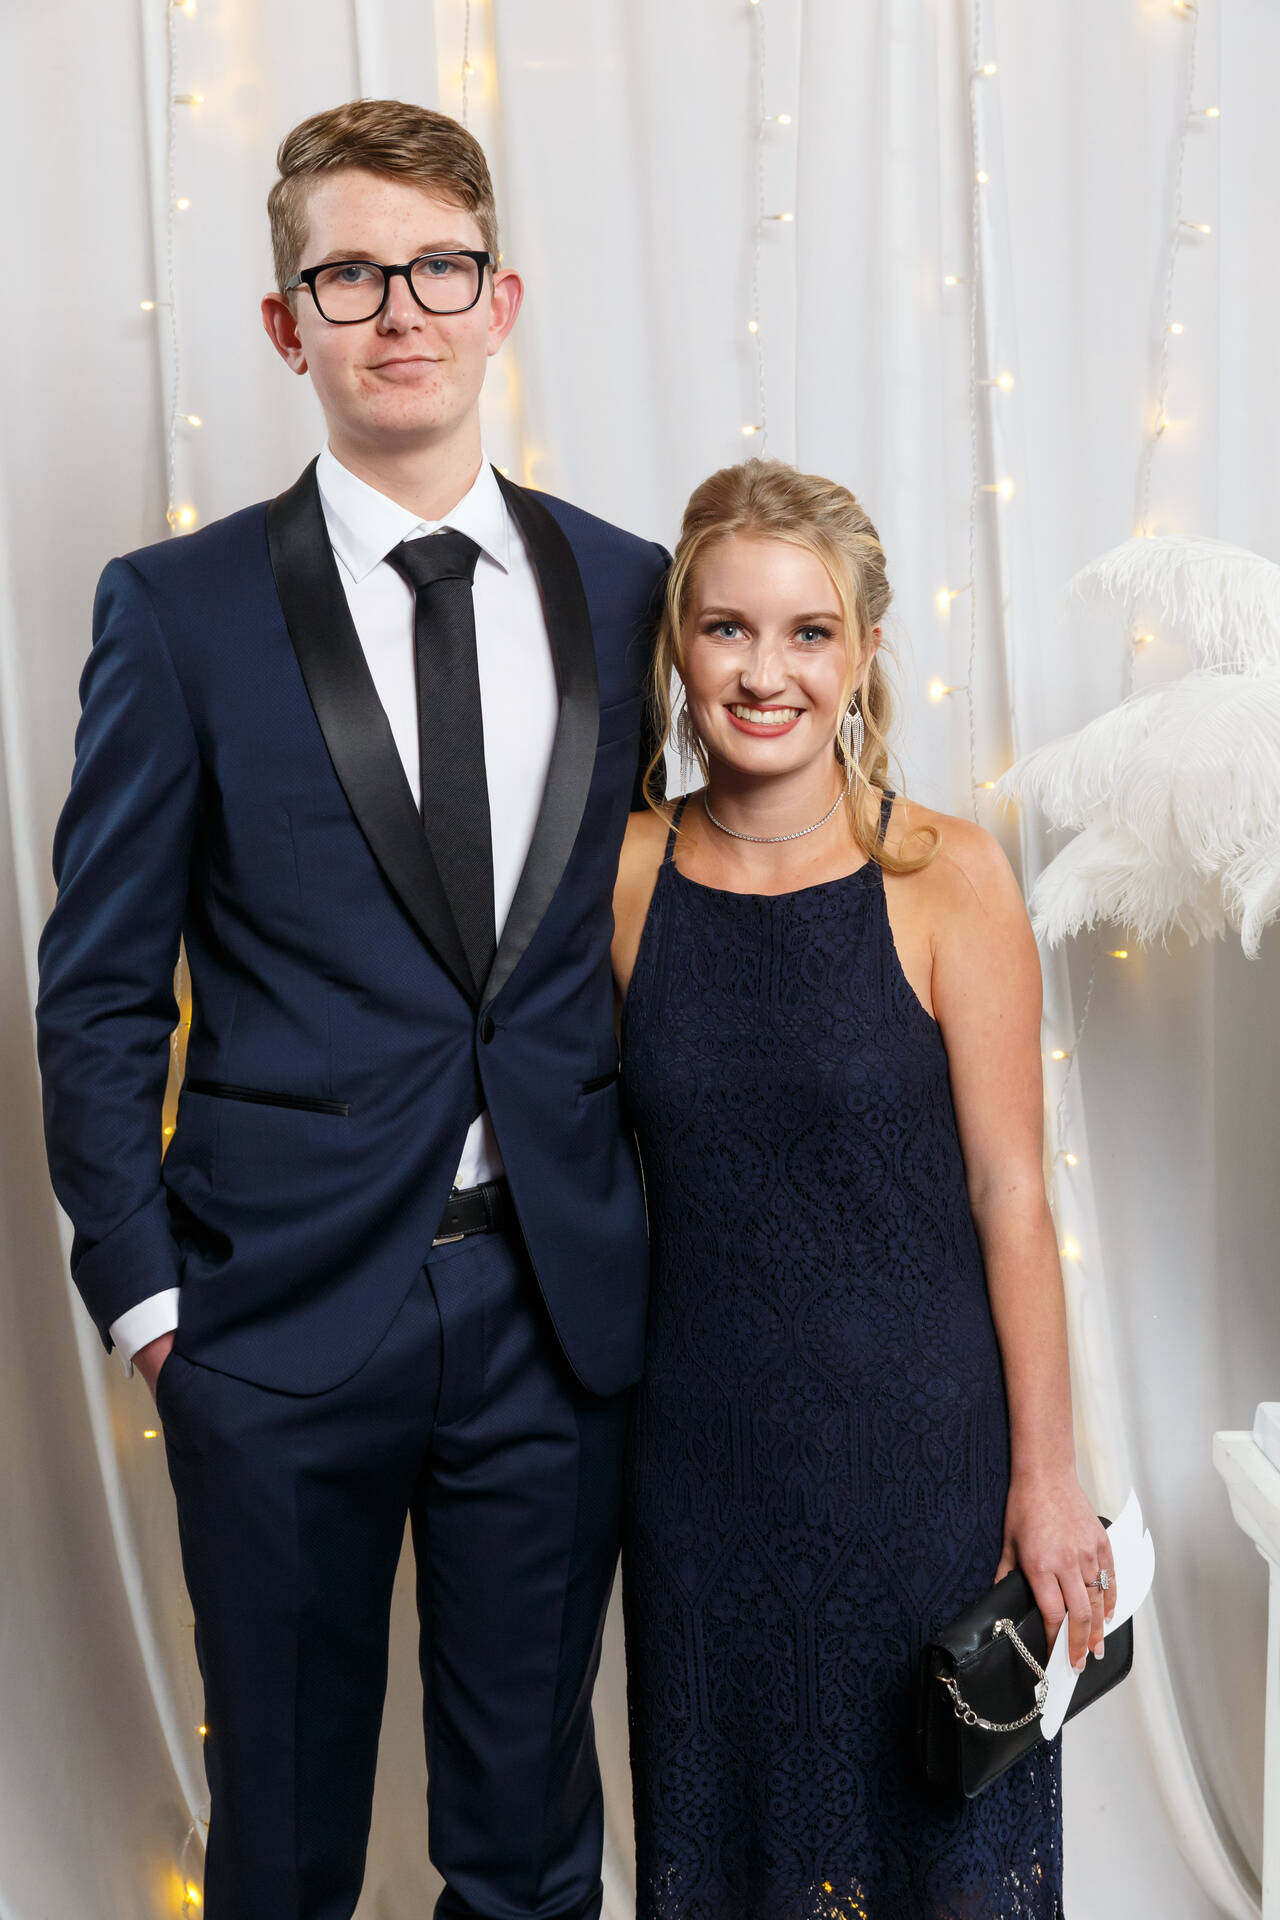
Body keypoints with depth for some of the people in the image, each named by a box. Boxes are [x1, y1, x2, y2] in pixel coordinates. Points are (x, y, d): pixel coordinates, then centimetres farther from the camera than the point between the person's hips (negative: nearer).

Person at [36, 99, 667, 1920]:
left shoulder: (627, 590, 4)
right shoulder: (180, 610, -4)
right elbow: (101, 991, -2)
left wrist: (654, 1223, 5)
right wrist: (143, 1290, -5)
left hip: (562, 1303, 2)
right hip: (284, 1311, -2)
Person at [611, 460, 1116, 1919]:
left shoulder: (947, 878, -10)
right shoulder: (623, 876, -2)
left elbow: (1008, 1191, -8)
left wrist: (1046, 1473, -6)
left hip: (921, 1432, -2)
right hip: (703, 1441, 3)